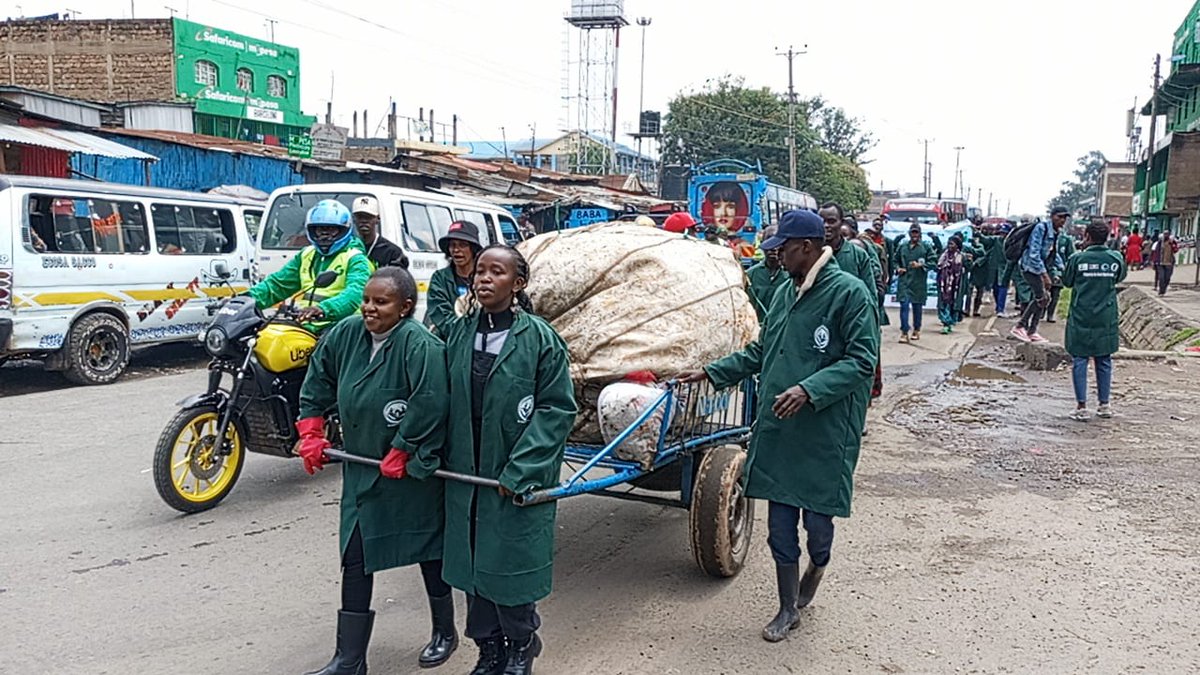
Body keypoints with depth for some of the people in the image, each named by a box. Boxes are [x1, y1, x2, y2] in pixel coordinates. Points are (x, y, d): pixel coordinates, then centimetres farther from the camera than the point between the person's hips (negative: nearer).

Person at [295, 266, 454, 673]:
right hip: (362, 468, 6)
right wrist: (311, 434, 8)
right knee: (355, 559, 7)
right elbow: (317, 381, 12)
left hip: (413, 470, -6)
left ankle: (444, 632, 36)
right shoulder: (347, 335, -2)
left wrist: (400, 455, -21)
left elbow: (429, 405, -29)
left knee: (428, 549, 12)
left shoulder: (419, 345, -23)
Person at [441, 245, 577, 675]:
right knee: (473, 566, 13)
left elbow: (557, 409, -11)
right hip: (465, 474, 4)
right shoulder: (458, 332, 3)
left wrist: (522, 470, -17)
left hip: (519, 481, -4)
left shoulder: (539, 338, -10)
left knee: (512, 565, 4)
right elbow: (444, 399, 11)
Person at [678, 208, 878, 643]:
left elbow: (862, 360, -15)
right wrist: (711, 373, 16)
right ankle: (788, 610, 28)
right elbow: (760, 351, 21)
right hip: (777, 429, 6)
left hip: (825, 434, -6)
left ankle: (817, 565, 42)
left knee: (817, 520, 7)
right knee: (780, 526, 11)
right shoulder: (786, 292, 11)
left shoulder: (850, 293, -10)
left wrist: (810, 389, -25)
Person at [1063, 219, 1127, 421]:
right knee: (1104, 361, 12)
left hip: (1081, 318, -2)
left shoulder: (1078, 258, -10)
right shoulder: (1116, 258, -3)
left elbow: (1066, 281, 3)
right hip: (1106, 319, 2)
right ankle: (1104, 405, 18)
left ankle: (1081, 406, 1)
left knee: (1080, 360, 3)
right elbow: (1121, 277, 15)